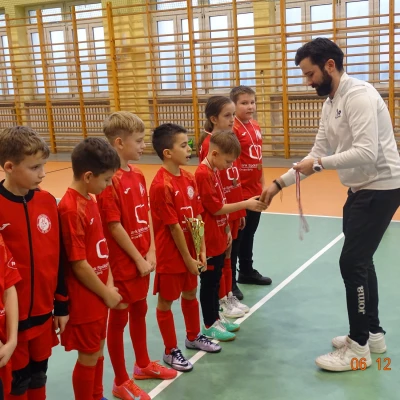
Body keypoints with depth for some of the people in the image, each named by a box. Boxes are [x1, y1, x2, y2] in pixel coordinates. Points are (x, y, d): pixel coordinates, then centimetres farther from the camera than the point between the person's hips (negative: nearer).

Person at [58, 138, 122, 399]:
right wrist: (107, 294, -11)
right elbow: (79, 264, -23)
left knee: (98, 352, 22)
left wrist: (109, 284, 0)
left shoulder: (90, 201, 4)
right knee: (88, 357, 7)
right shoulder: (71, 209, -24)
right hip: (85, 300, -9)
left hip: (99, 295, 9)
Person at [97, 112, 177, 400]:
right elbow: (114, 226, -21)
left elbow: (146, 214, 8)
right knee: (118, 319, 7)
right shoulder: (109, 180, -21)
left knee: (139, 311, 23)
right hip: (122, 264, -8)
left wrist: (151, 251, -1)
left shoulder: (138, 175, 5)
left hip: (142, 260, 8)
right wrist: (138, 259, -14)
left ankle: (143, 365, 42)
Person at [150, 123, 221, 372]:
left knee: (190, 294, 23)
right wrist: (187, 258, -14)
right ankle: (171, 351, 23)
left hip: (190, 251, 8)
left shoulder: (189, 179, 2)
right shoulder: (161, 185, -23)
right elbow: (174, 227, -20)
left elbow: (198, 217, 4)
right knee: (166, 301, 9)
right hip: (170, 255, -8)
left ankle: (194, 337, 43)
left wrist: (201, 251, 1)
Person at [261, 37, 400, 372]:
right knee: (360, 260, 16)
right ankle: (372, 333, 31)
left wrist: (320, 164, -21)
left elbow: (367, 153, -29)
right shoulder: (330, 104, 10)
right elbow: (318, 154, 13)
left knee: (352, 263, -8)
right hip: (361, 189, 10)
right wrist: (280, 183, 8)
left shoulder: (358, 95, -20)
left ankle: (358, 347, 6)